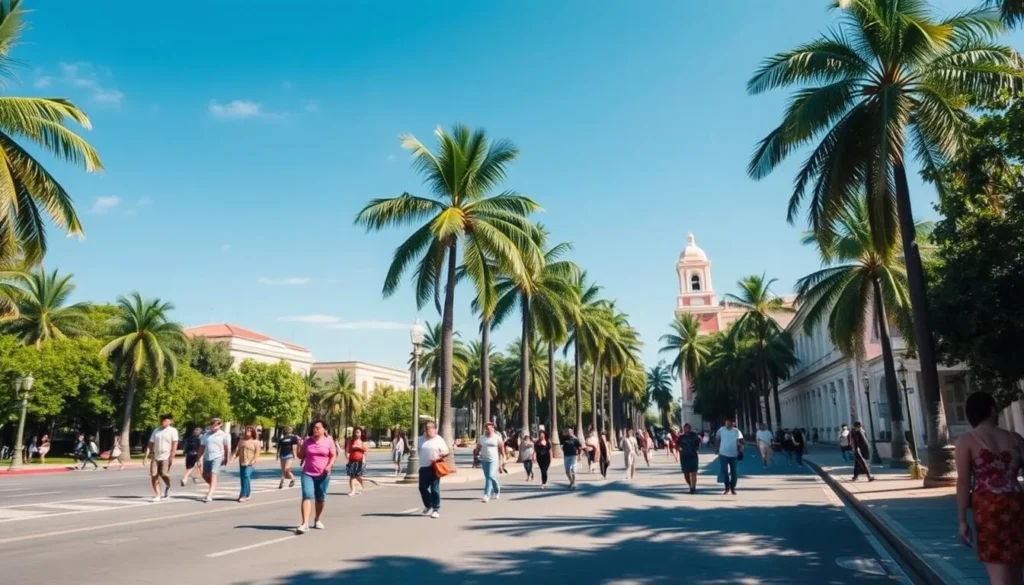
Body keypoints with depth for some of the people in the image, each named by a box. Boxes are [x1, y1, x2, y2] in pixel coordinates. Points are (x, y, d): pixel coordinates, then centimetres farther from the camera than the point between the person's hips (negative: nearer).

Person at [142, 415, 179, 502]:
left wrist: (172, 457, -17)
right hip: (155, 457, 5)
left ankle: (168, 486, 15)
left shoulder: (173, 431, -1)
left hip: (166, 457, -5)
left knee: (164, 473, -17)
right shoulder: (156, 431, 13)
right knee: (153, 476, -3)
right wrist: (145, 457, 4)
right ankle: (157, 495, 7)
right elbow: (150, 444, 11)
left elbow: (174, 444, -9)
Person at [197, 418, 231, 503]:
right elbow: (202, 447, 14)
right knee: (205, 475, 12)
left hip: (217, 457, -6)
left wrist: (226, 458, -3)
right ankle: (213, 487, 38)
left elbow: (227, 448, -1)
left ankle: (209, 495, -15)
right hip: (207, 457, 6)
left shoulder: (224, 435, -2)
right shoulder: (207, 434, 11)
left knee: (213, 475, -14)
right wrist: (199, 458, 11)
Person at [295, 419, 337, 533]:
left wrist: (329, 466, -16)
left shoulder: (329, 441, 0)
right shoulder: (307, 441, 5)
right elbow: (301, 456, 9)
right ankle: (305, 524, -23)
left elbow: (333, 455, 1)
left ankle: (317, 520, 33)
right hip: (308, 473, 0)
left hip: (323, 475, 0)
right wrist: (299, 446, -7)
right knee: (307, 496, -17)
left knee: (320, 498, 11)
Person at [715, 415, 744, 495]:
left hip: (733, 454, -1)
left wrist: (740, 451, -23)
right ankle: (727, 487, 14)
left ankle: (733, 488, 19)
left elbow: (740, 441, -9)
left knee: (733, 471, 6)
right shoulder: (721, 430, 0)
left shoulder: (737, 431, -4)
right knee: (724, 471, 0)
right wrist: (716, 449, 6)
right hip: (723, 454, 1)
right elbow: (717, 440, 9)